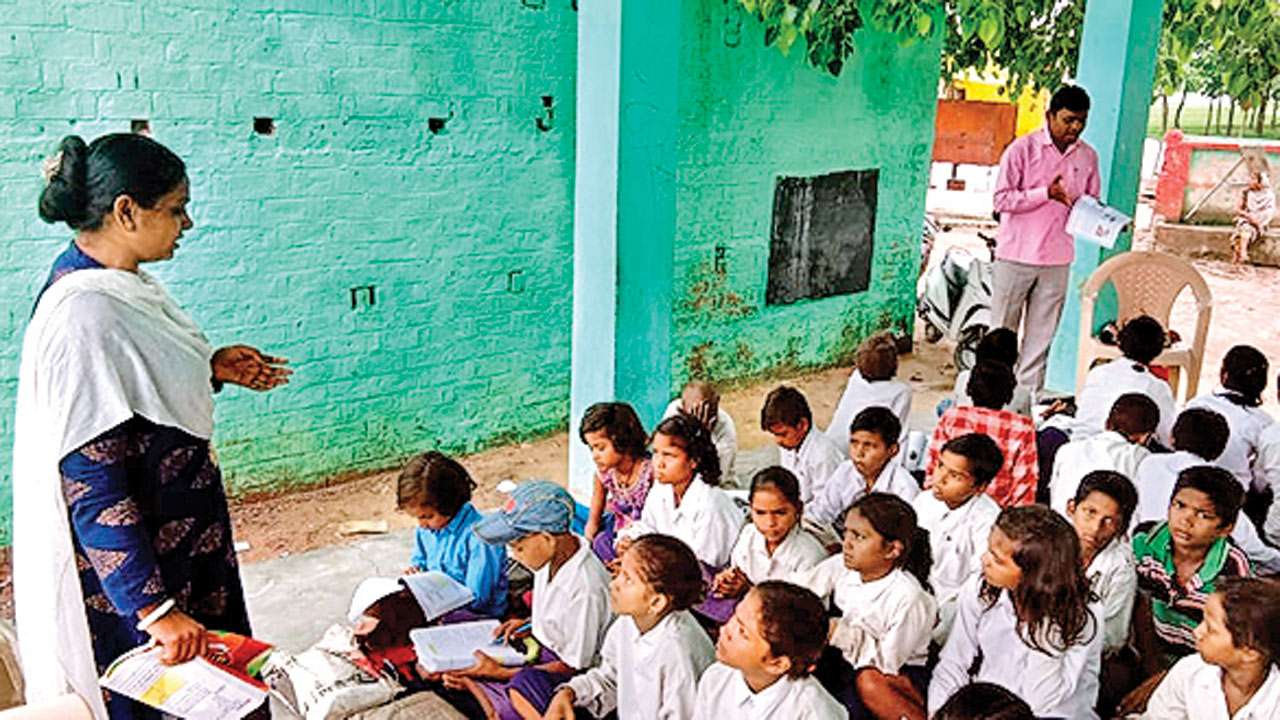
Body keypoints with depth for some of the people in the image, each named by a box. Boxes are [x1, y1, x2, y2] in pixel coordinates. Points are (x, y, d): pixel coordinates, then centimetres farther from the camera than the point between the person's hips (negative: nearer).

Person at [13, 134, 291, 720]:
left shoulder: (123, 282, 1)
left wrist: (212, 368, 2)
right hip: (120, 574, -9)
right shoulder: (83, 318, -27)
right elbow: (91, 488, -28)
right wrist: (154, 609, -26)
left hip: (175, 534, 9)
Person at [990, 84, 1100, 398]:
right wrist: (1046, 193, -18)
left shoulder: (1088, 156, 7)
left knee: (1042, 335, 8)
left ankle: (1028, 394, 16)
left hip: (1058, 259, 4)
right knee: (1002, 331, 4)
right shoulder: (1023, 148, -6)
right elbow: (1002, 199, -10)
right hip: (1016, 255, -4)